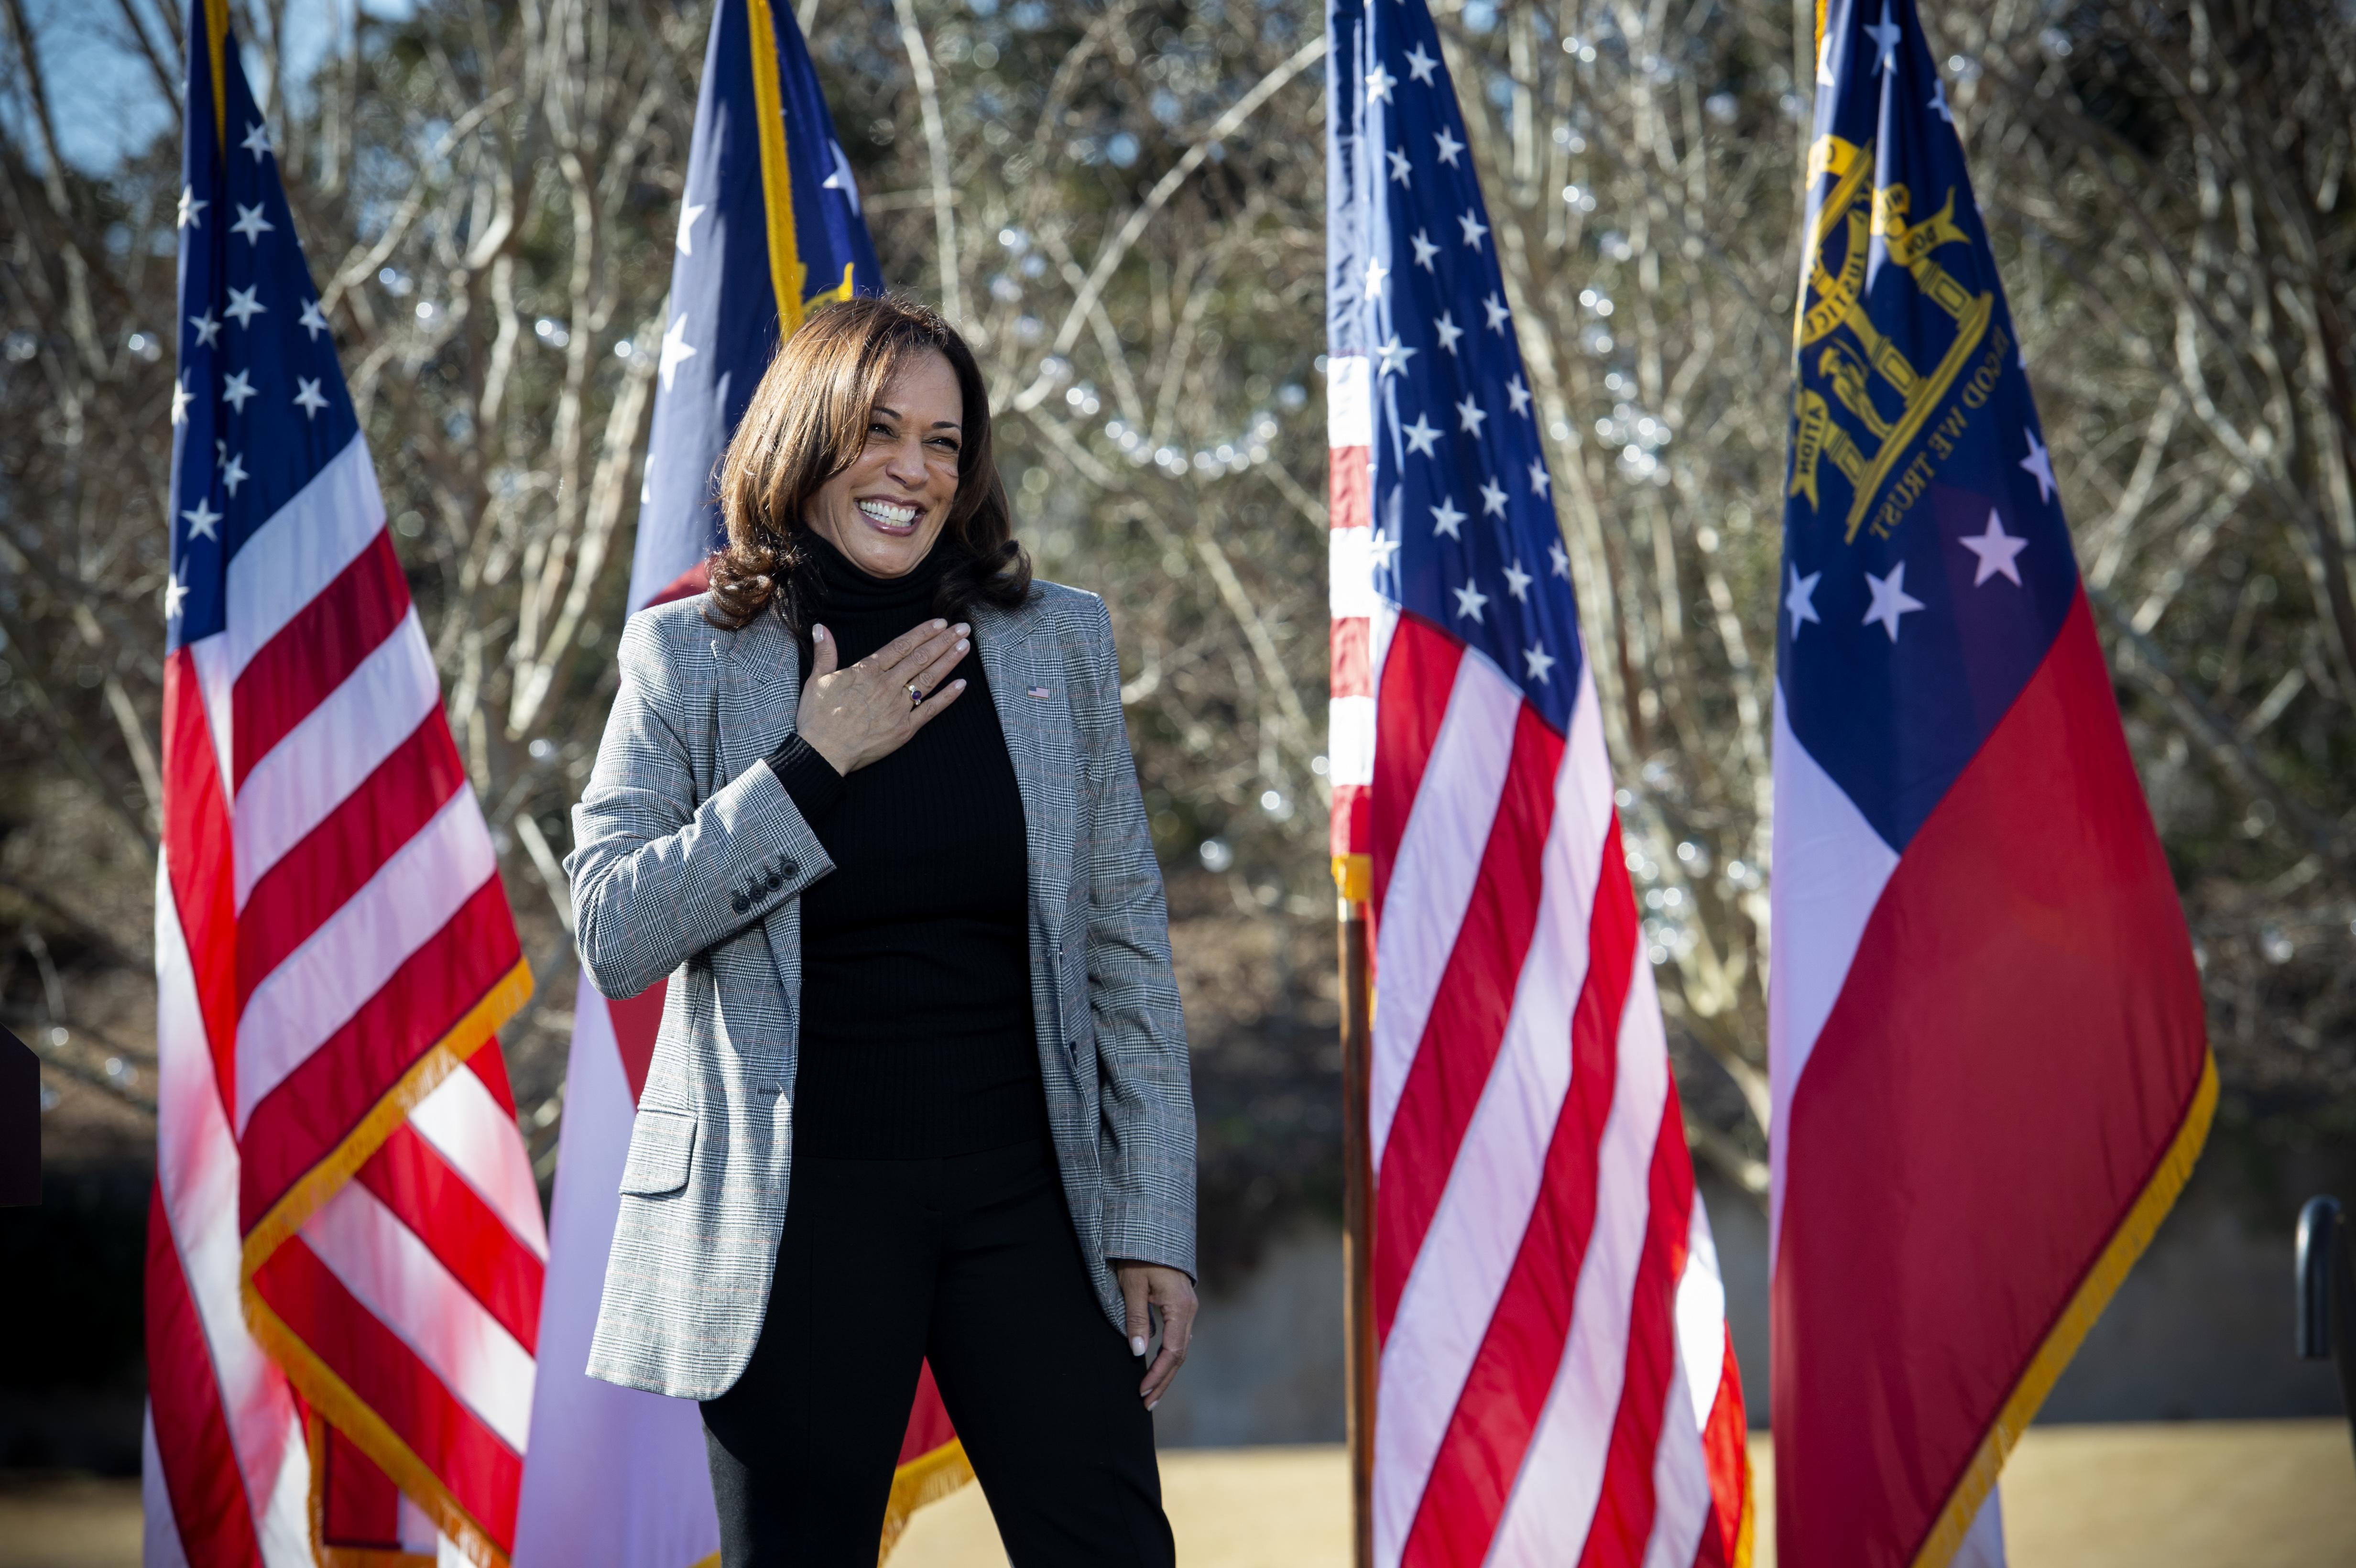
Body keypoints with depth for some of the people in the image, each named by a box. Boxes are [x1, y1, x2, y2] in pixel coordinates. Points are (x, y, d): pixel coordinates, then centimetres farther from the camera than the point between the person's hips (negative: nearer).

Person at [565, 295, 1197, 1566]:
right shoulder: (689, 661, 2)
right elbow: (614, 937, -7)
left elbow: (1127, 944, 8)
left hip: (1027, 1190, 2)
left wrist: (1155, 1221, 3)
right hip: (795, 1212, -1)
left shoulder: (1057, 642, 7)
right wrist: (811, 765, -13)